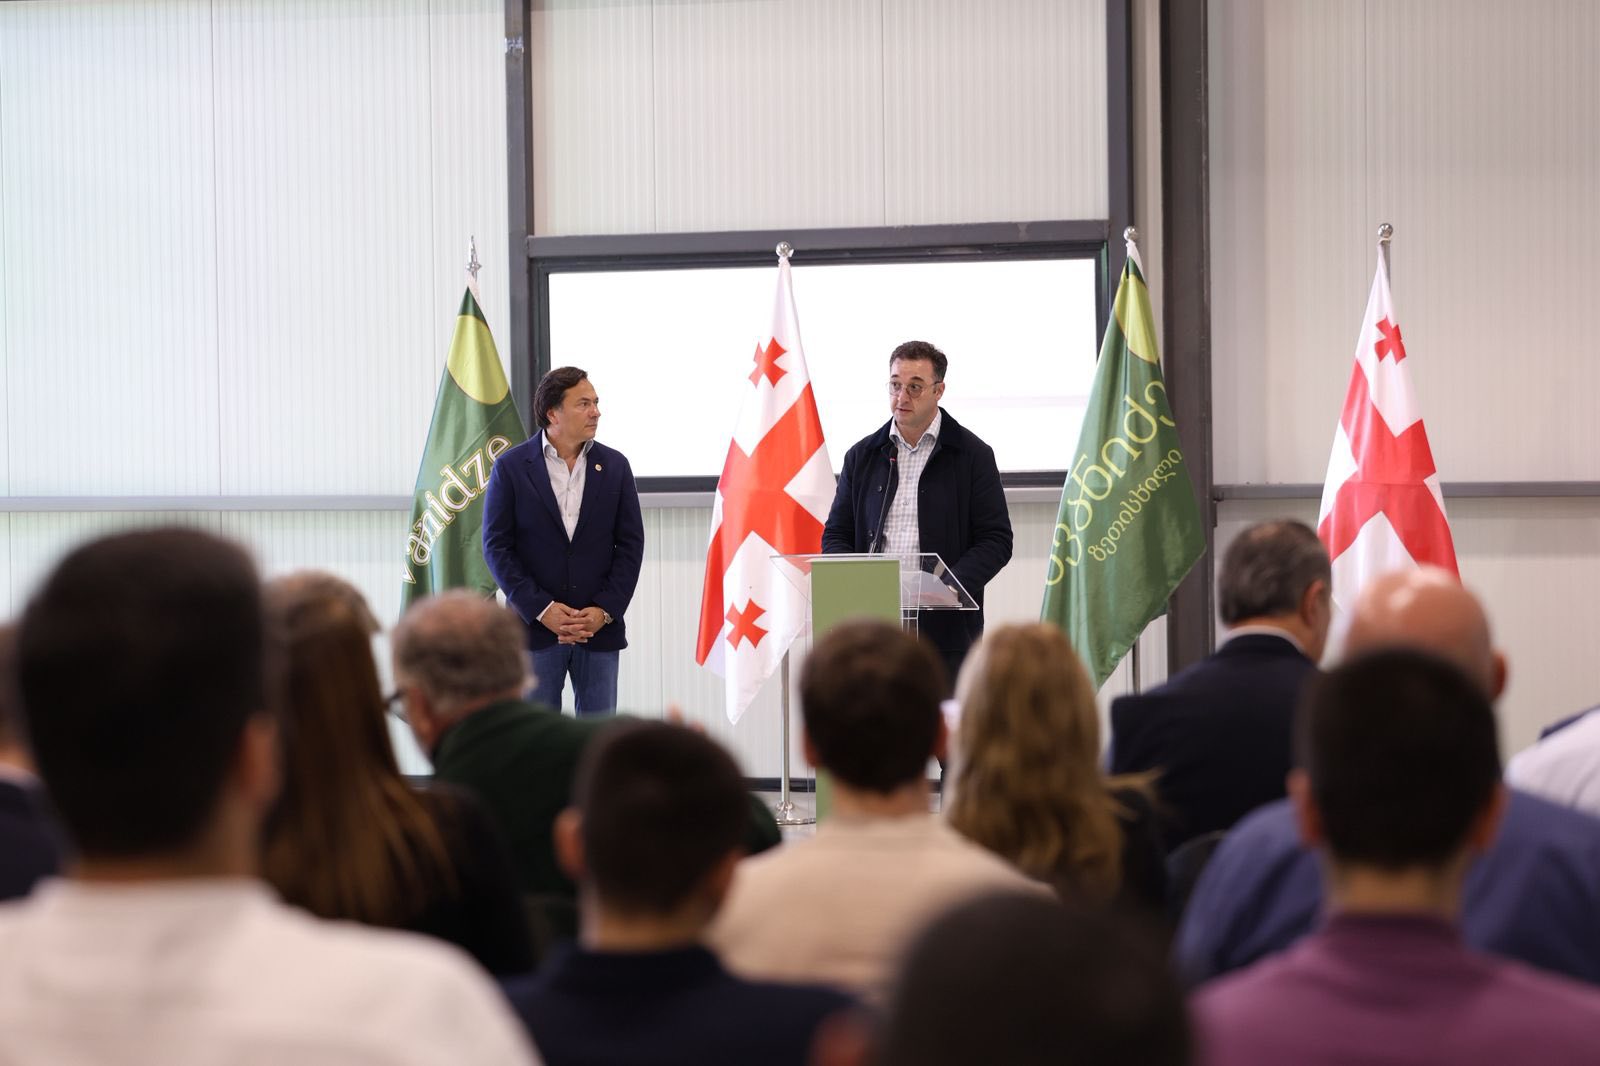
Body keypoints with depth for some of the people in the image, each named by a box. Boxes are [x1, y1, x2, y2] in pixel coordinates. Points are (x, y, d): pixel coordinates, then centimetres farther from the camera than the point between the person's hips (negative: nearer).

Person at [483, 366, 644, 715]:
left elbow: (631, 545, 5)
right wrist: (541, 608, -12)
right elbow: (497, 546, -4)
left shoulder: (614, 466, 6)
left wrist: (604, 610, -7)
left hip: (600, 627, 2)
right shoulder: (511, 467, -1)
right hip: (535, 627, -2)